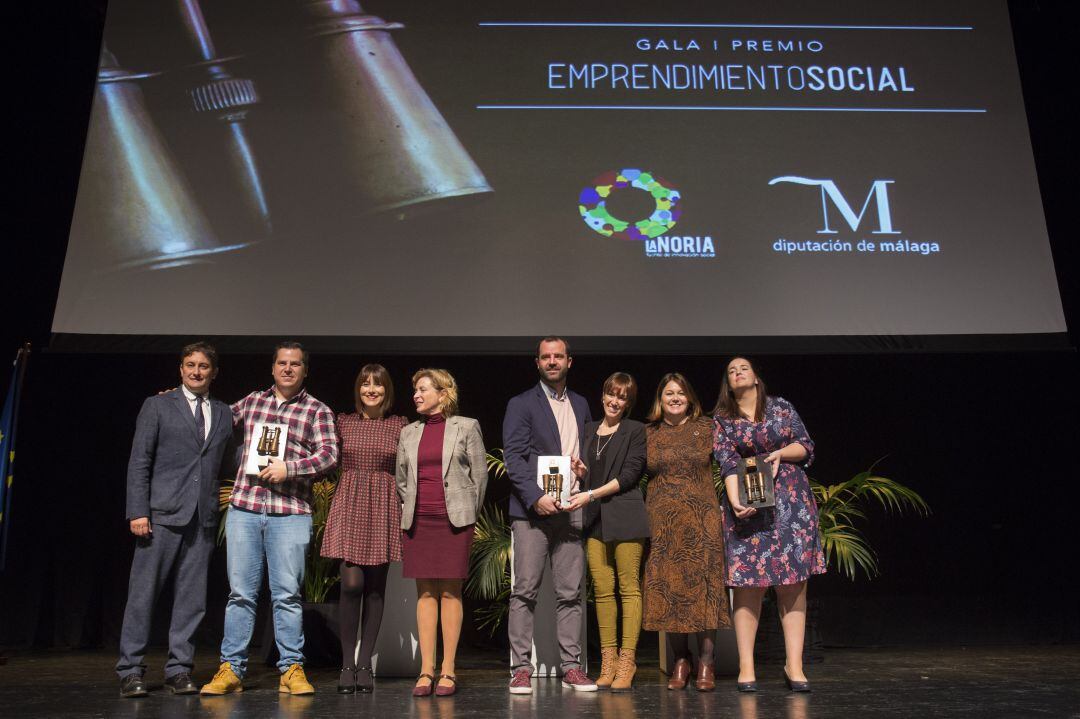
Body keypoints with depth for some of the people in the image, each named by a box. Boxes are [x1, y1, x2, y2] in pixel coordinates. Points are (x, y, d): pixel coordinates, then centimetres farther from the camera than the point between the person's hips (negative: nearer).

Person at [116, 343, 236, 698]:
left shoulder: (223, 413, 15)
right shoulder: (158, 405, 5)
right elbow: (139, 462, 0)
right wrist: (138, 511, -8)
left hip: (203, 518, 3)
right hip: (163, 513, -3)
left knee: (192, 597, 5)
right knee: (143, 592, 0)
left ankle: (178, 669, 13)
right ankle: (130, 672, 9)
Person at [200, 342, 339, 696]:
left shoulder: (318, 411, 5)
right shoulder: (251, 401, 15)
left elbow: (329, 453, -5)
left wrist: (288, 468, -15)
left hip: (291, 513, -2)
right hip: (244, 508, 3)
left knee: (287, 594, 1)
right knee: (240, 592, 5)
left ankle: (291, 670, 9)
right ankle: (231, 669, 12)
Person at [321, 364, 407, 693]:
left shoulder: (399, 425, 6)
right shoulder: (343, 422, 7)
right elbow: (331, 463, 12)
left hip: (384, 508, 1)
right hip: (350, 505, -1)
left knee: (375, 588, 4)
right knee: (351, 583, -10)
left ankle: (364, 664, 15)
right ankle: (347, 664, 4)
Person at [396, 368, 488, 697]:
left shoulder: (466, 427, 3)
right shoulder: (408, 433, 12)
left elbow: (479, 473, 3)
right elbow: (401, 477, 18)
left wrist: (468, 512, 3)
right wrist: (410, 508, 12)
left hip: (454, 520, -3)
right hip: (417, 520, 3)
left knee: (450, 592, -1)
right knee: (425, 593, 4)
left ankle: (448, 671, 4)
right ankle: (426, 671, 7)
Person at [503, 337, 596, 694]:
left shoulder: (581, 405, 17)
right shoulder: (521, 404, 2)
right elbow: (513, 456, -7)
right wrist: (536, 497, -17)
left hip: (572, 512, 4)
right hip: (532, 510, -4)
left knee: (571, 593, 6)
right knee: (525, 590, -3)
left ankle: (571, 666, 13)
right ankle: (521, 668, 4)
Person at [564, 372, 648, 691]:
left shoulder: (635, 431, 2)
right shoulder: (589, 429, 18)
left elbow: (629, 474, -7)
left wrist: (591, 494, -13)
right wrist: (580, 472, 0)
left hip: (624, 517, -4)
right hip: (594, 520, 5)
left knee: (629, 588, -3)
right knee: (602, 590, 4)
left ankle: (627, 662, 3)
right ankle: (607, 661, 11)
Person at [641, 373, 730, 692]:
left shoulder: (706, 429, 7)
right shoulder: (648, 434, 10)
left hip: (701, 520, -1)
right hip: (662, 520, 1)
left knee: (702, 587, -2)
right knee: (667, 588, 2)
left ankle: (705, 664, 7)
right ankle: (679, 662, 14)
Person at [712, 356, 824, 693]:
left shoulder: (780, 407, 11)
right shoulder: (722, 419, 8)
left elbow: (807, 447, 12)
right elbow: (728, 463, -4)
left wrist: (781, 453, -8)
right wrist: (735, 501, -18)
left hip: (791, 501, 1)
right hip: (747, 504, -1)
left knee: (793, 582, -2)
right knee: (748, 583, -4)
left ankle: (794, 665, 3)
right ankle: (746, 667, 1)